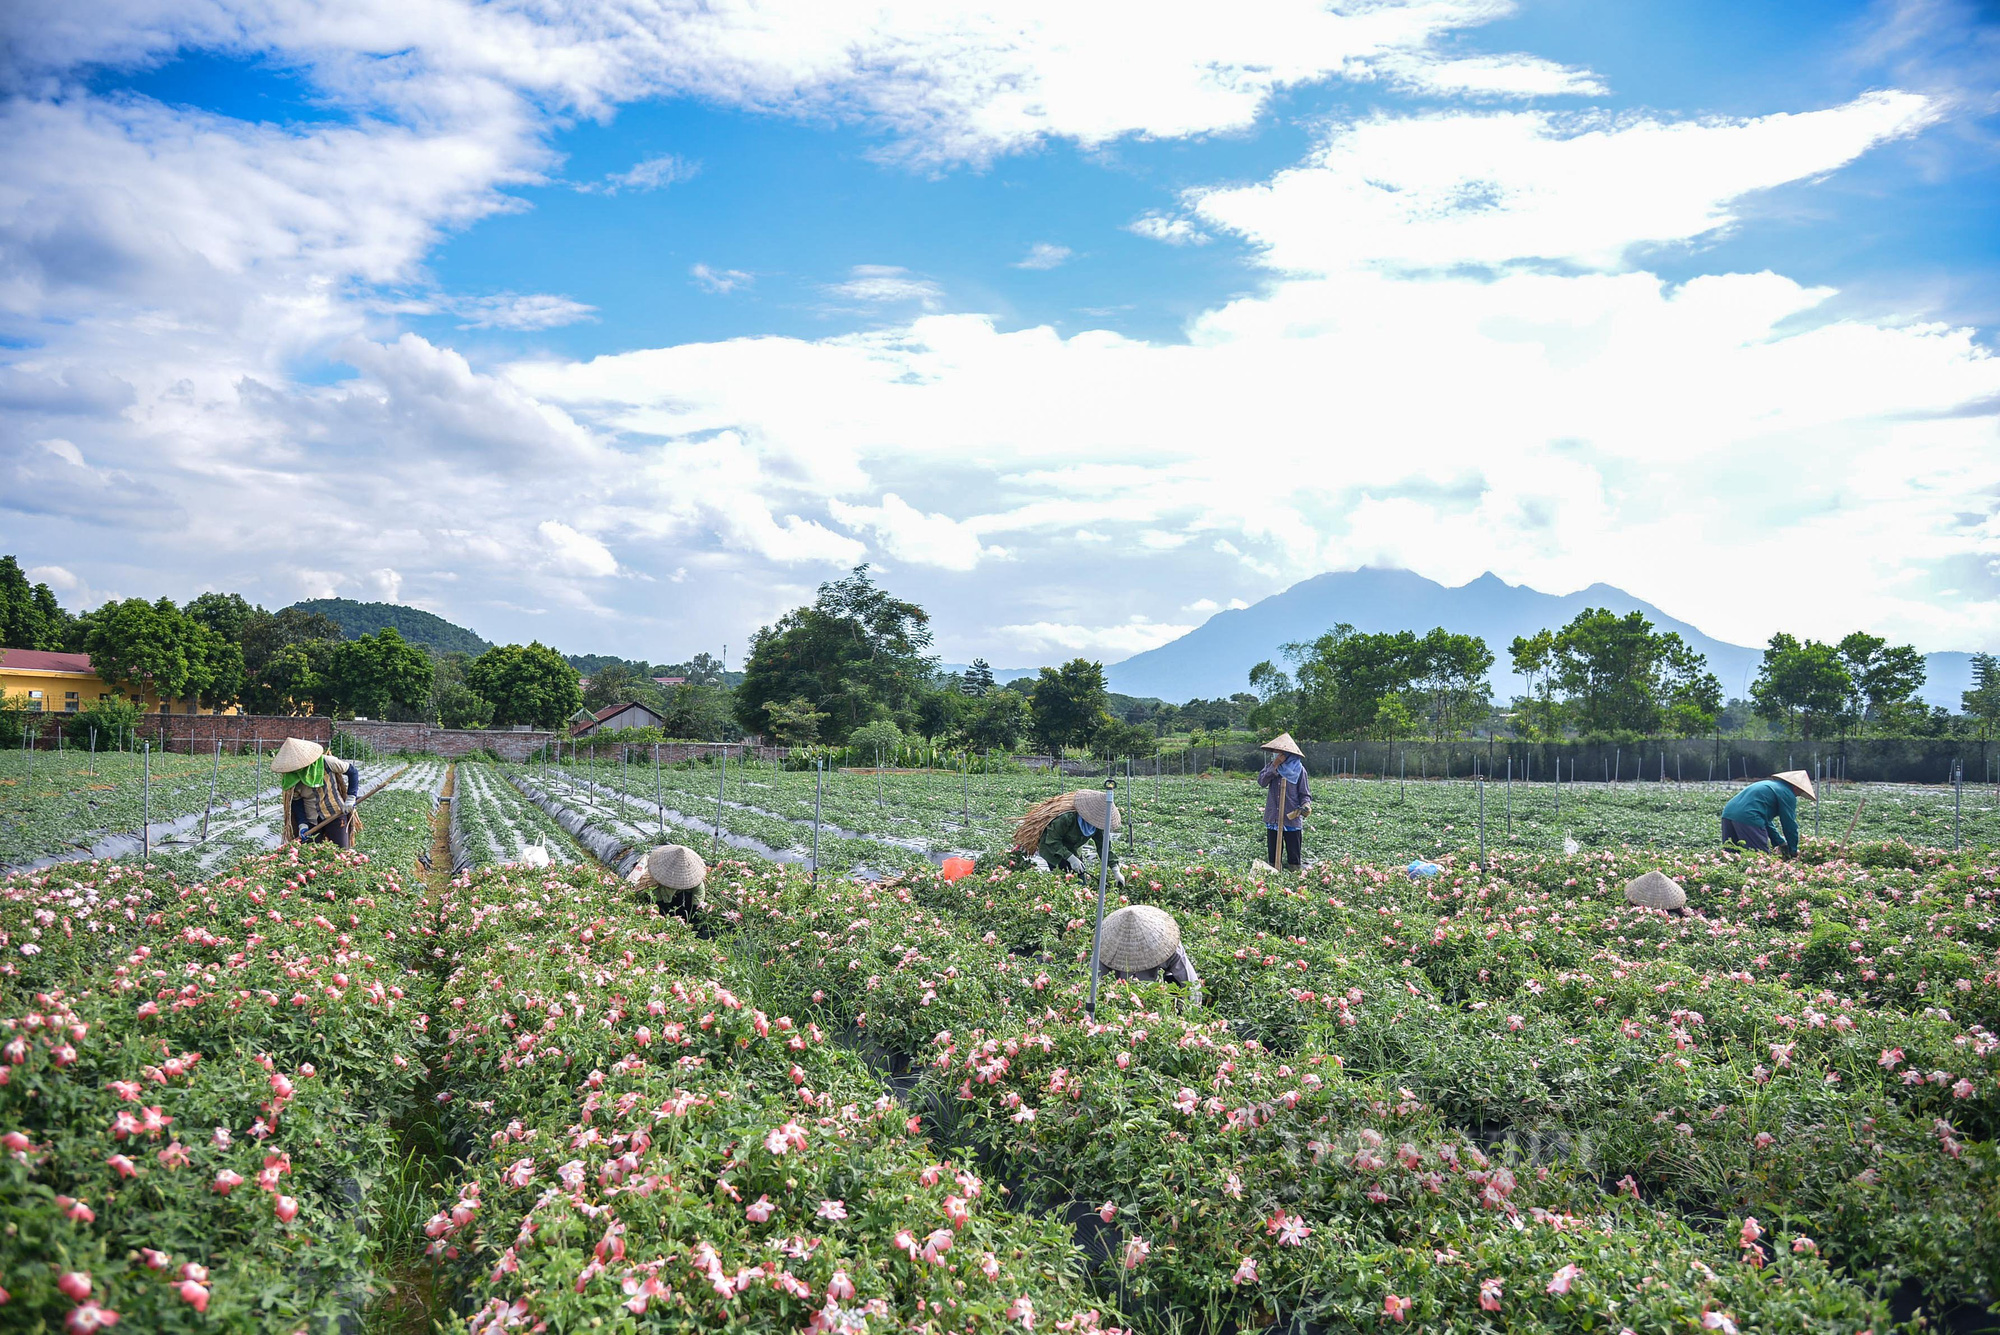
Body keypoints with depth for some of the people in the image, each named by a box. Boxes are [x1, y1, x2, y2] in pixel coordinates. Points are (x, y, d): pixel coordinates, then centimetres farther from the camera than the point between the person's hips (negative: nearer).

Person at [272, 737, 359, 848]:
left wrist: (350, 799, -7)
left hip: (336, 815, -2)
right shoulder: (290, 779, -6)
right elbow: (296, 803, 3)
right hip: (312, 821, 2)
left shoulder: (326, 762, -15)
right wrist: (302, 824, -9)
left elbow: (353, 771, -4)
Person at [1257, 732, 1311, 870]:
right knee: (1273, 856, 12)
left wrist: (1306, 805, -21)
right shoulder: (1271, 766, 7)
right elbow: (1261, 782, -10)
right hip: (1273, 819, 4)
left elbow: (1305, 793, -1)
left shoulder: (1298, 769, -3)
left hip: (1292, 819, -4)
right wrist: (1274, 766, -15)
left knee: (1294, 859, 2)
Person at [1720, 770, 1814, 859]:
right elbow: (1790, 824, 6)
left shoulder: (1771, 784, 33)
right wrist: (1794, 851, 18)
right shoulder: (1787, 794, 4)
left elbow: (1766, 819, 38)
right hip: (1747, 817, -9)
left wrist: (1780, 842, 39)